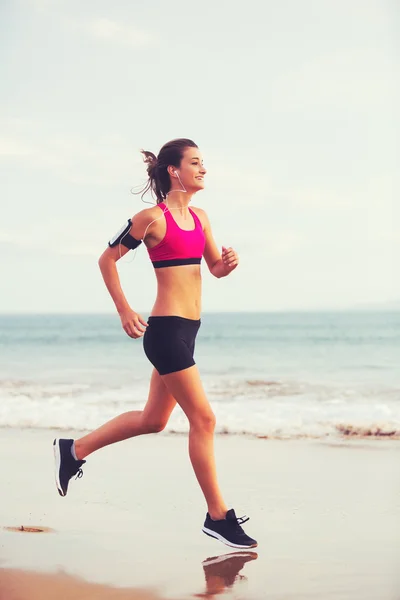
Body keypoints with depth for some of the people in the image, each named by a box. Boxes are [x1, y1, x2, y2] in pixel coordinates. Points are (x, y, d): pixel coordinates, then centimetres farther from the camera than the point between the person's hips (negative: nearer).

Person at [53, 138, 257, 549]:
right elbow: (107, 259, -3)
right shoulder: (153, 217, -9)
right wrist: (124, 311, -6)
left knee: (153, 419, 18)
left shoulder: (200, 218, 13)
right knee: (203, 419, -6)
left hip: (187, 330, 9)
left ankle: (74, 450, 33)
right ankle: (218, 517, 2)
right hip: (166, 329, -9)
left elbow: (215, 268, 19)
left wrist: (229, 263, -4)